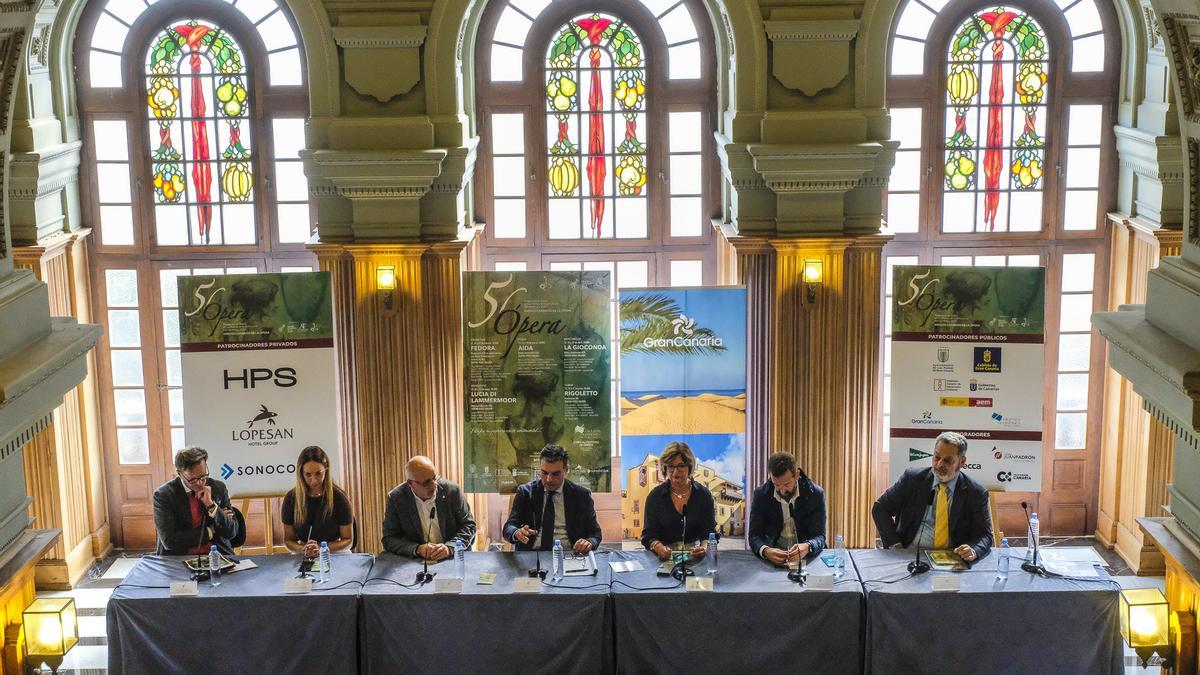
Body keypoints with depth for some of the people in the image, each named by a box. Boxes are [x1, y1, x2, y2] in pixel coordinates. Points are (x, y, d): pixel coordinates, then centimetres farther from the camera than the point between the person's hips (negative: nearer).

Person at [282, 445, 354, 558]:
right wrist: (303, 549, -15)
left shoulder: (339, 498, -5)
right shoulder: (291, 498, 0)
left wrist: (321, 549, -17)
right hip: (302, 557, 1)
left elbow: (348, 540, 0)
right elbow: (288, 540, 7)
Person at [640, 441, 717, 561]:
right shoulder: (655, 496, 2)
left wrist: (704, 548, -23)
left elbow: (709, 533, 1)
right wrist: (659, 548, -25)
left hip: (694, 556, 0)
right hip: (665, 556, 0)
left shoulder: (703, 495, 3)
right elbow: (649, 535, -2)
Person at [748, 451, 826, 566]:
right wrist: (765, 551, -32)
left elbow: (819, 536, -10)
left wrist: (808, 547, -35)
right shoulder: (761, 495, -7)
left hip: (808, 555, -2)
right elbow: (755, 535, -8)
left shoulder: (815, 494, -9)